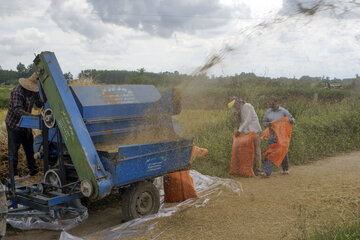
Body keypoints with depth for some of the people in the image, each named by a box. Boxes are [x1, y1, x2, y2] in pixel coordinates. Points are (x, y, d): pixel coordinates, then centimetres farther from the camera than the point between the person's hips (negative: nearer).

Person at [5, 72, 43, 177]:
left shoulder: (34, 91, -4)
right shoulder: (17, 91, -27)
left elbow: (39, 104, 3)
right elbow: (17, 110, -35)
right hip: (14, 124, -7)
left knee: (29, 146, 14)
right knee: (13, 149, 0)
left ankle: (32, 168, 28)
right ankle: (14, 174, 11)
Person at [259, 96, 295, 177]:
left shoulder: (283, 111, -5)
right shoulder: (268, 112, 2)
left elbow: (292, 120, 2)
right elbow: (264, 122, 9)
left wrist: (291, 120, -23)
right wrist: (268, 124, -14)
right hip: (272, 136, 1)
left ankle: (285, 169, 36)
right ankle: (266, 172, -15)